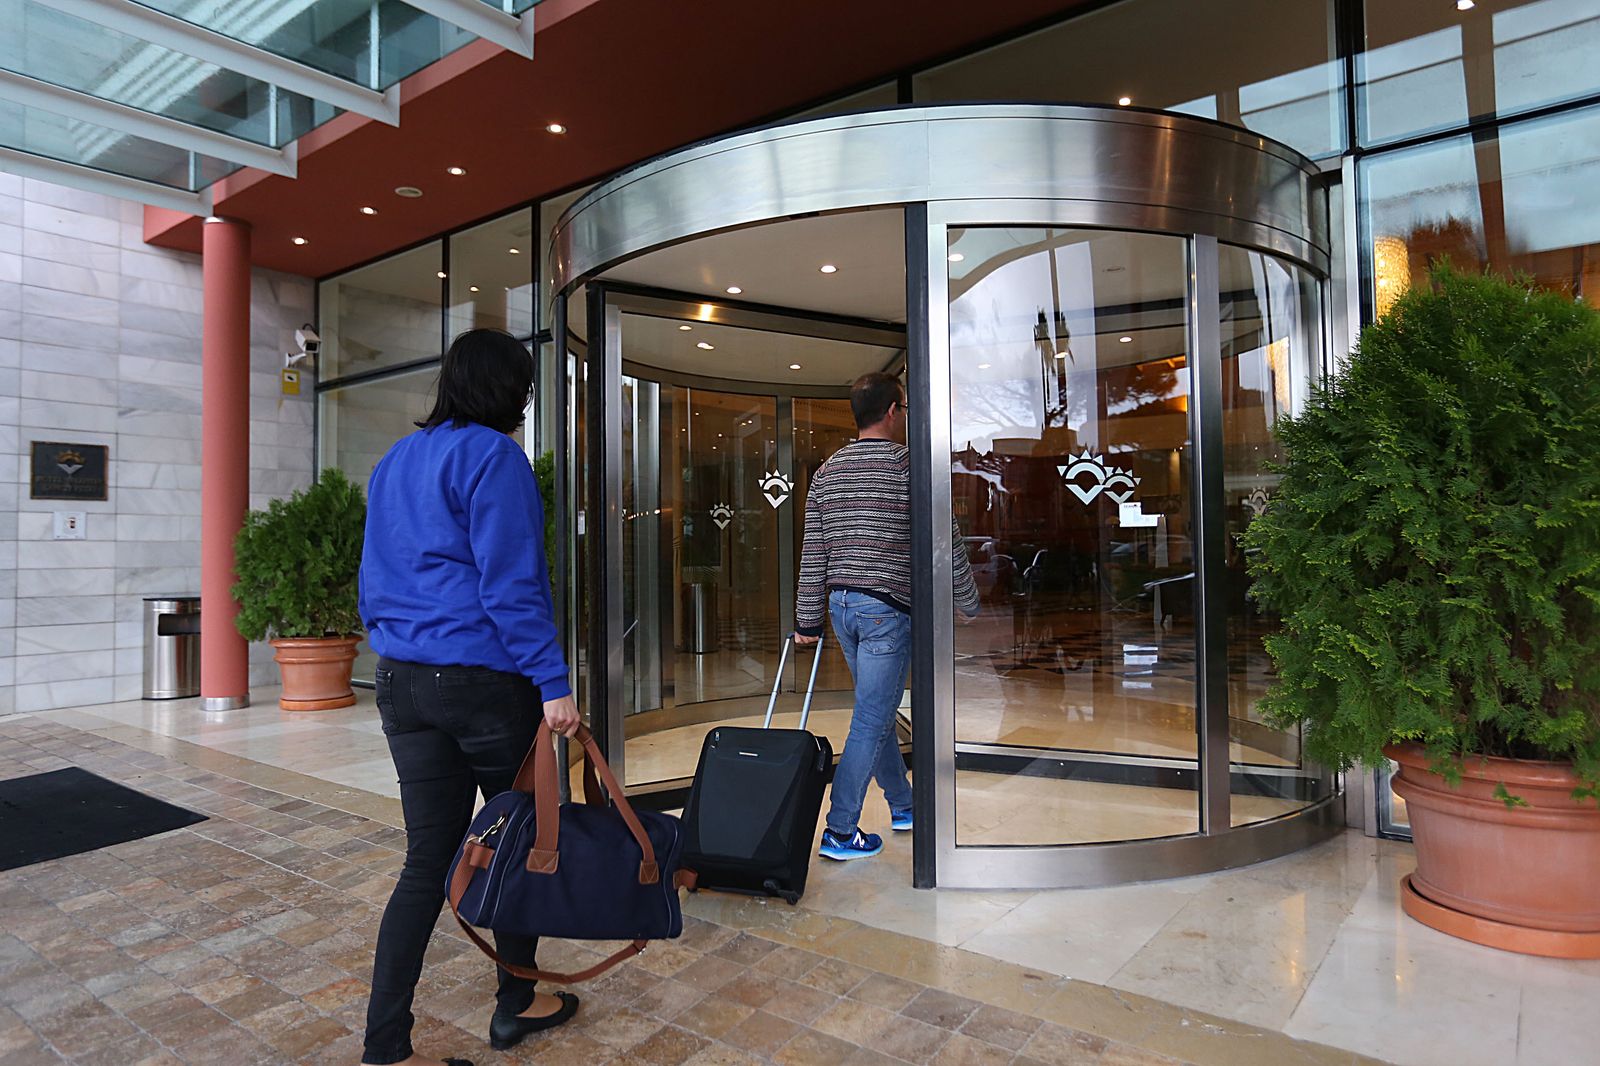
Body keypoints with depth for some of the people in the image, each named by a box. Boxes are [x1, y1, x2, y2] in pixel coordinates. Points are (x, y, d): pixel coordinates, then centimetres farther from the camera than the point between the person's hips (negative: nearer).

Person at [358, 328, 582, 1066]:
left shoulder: (394, 463, 15)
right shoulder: (492, 455, -11)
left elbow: (373, 583, 19)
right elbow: (511, 583, -18)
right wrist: (553, 682, -17)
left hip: (403, 682, 7)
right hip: (486, 680, -7)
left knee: (428, 858, 11)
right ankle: (516, 1005, 29)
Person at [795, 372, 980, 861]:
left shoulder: (827, 471, 9)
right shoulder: (908, 464, -9)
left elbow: (813, 552, 8)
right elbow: (945, 540, -9)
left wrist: (809, 620, 12)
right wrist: (969, 602, 3)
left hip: (842, 605, 7)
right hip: (887, 607, -7)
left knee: (877, 710, 19)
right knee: (871, 720, 0)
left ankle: (902, 805, 33)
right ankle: (840, 831, 5)